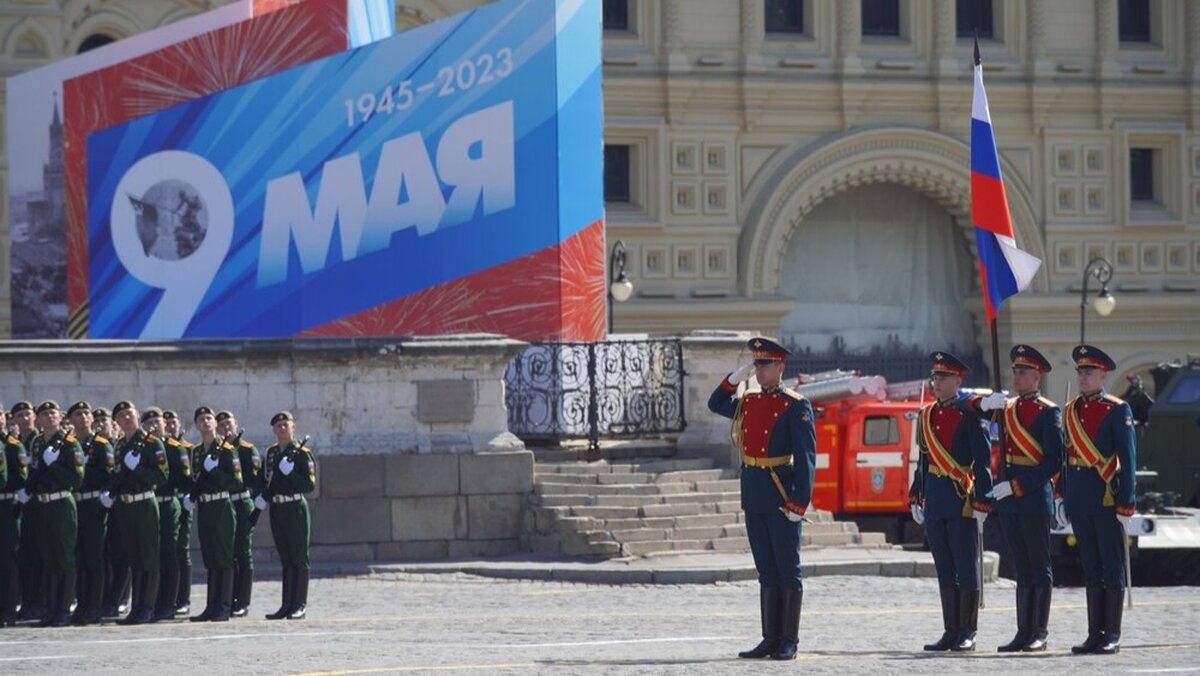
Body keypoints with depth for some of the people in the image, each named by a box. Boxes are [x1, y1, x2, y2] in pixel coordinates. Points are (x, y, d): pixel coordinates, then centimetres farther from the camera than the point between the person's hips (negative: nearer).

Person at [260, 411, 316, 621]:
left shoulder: (302, 453, -6)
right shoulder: (271, 453, 13)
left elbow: (310, 485, -11)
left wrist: (291, 472, -22)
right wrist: (264, 497, 4)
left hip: (296, 509, -6)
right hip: (277, 510, 6)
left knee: (299, 559, -3)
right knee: (285, 560, 9)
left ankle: (299, 605, -1)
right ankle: (287, 605, 11)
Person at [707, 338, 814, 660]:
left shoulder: (796, 406, -8)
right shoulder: (747, 402, 11)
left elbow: (806, 457, -12)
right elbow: (716, 404, 29)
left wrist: (800, 501, -18)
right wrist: (734, 379, 12)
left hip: (781, 496, -7)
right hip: (753, 496, 7)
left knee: (788, 570, 0)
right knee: (766, 571, 10)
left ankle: (789, 642, 3)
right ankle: (770, 639, 15)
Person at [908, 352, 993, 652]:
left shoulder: (968, 415, -7)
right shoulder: (926, 415, 12)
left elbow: (983, 461, -9)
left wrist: (981, 502, -14)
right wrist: (916, 498, 14)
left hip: (962, 499, -6)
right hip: (935, 499, 6)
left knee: (966, 567, -1)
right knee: (944, 568, 8)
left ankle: (967, 633, 3)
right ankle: (950, 631, 12)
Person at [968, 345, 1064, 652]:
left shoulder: (1049, 412, -6)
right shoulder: (1006, 407, 14)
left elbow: (1054, 462, -12)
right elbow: (966, 404, 17)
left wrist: (1015, 485, -17)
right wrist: (984, 403, -6)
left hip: (1035, 497, -6)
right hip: (1008, 499, 6)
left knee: (1040, 566, -1)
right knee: (1022, 568, 9)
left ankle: (1040, 634, 2)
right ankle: (1023, 633, 11)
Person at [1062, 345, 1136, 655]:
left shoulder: (1117, 410, -4)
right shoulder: (1071, 411, 13)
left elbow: (1127, 458, -7)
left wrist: (1126, 504, -11)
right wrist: (1062, 496, 12)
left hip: (1107, 496, -6)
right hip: (1080, 499, 6)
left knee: (1113, 567, -1)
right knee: (1091, 568, 8)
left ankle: (1112, 635, 1)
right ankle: (1095, 634, 11)